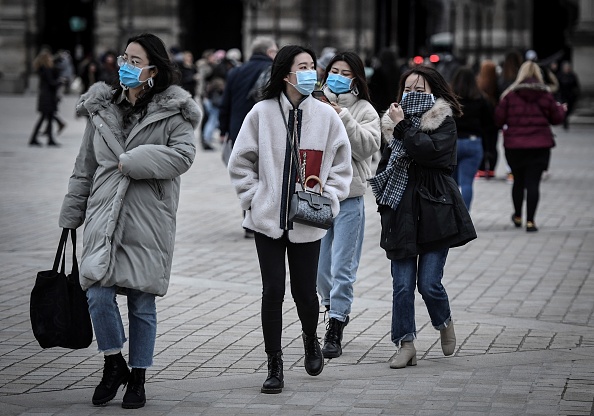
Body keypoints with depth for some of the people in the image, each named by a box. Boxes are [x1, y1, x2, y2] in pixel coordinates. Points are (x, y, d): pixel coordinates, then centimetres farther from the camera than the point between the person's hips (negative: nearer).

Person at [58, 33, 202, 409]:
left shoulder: (173, 111, -1)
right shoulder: (102, 108, 10)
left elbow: (183, 155, -15)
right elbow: (85, 167, 16)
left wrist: (131, 161, -16)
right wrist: (72, 214, 15)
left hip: (149, 220, -3)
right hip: (105, 216, 3)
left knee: (143, 303, 4)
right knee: (99, 296, -9)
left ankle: (138, 378, 18)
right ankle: (114, 365, 13)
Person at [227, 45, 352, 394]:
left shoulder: (326, 115, 0)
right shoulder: (262, 112, -3)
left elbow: (341, 165, 8)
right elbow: (241, 162, 5)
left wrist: (327, 198, -3)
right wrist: (253, 198, -2)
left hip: (307, 222, 0)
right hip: (268, 219, 0)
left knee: (305, 292, 4)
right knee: (273, 292, -1)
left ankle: (311, 340, 37)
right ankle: (275, 367, 9)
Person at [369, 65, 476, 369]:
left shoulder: (444, 122, -1)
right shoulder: (394, 122, 13)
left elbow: (427, 150, -20)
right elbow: (384, 166, 22)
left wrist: (402, 126, -13)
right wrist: (384, 198, 12)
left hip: (434, 211, -4)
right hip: (401, 211, 4)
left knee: (429, 284, -6)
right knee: (402, 284, -1)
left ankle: (445, 323, 24)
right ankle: (405, 344, 6)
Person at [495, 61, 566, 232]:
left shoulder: (510, 94, -5)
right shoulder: (546, 94, -3)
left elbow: (499, 119, -4)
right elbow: (557, 118, 4)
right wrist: (562, 109, 26)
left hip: (514, 145, 1)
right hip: (540, 145, -1)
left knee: (518, 181, 18)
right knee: (533, 182, 0)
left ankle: (517, 217, 31)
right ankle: (530, 221, -6)